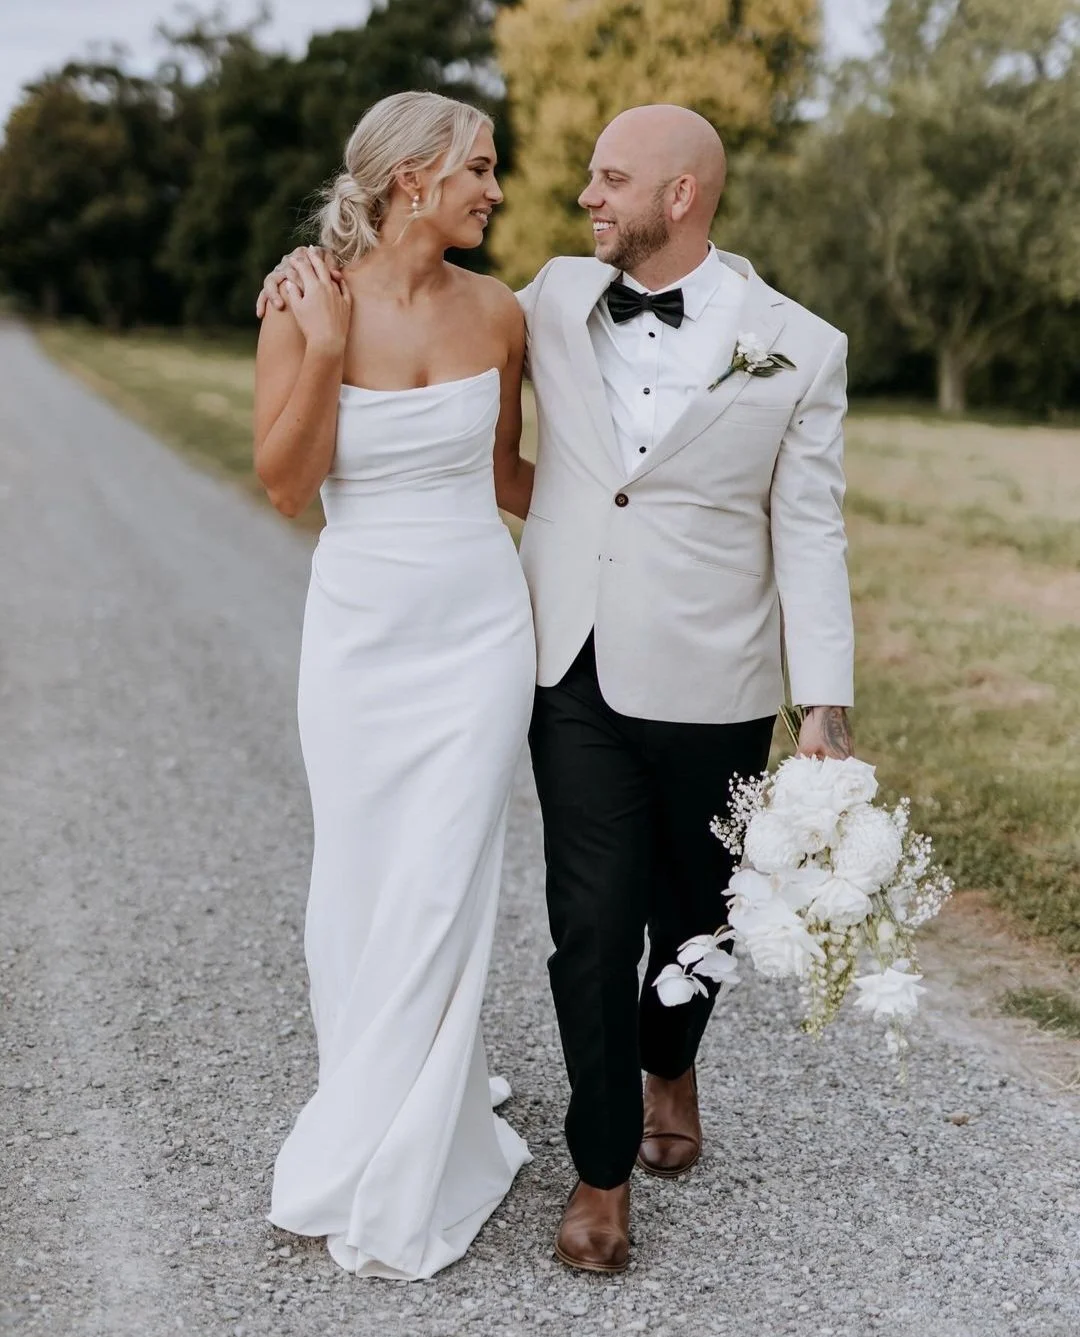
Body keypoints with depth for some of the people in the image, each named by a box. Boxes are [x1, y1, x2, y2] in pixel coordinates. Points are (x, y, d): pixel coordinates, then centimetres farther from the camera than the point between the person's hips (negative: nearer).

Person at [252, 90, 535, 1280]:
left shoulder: (497, 314, 1)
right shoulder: (307, 303, -7)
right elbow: (286, 486, -9)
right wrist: (323, 351, -18)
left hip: (479, 633, 1)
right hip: (358, 633, -1)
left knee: (438, 900, 2)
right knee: (358, 894, 8)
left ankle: (387, 1187, 19)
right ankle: (413, 1116, 33)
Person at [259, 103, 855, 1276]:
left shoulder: (797, 348, -6)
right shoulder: (553, 299, 2)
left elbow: (809, 533, -6)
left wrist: (826, 708, -10)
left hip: (707, 692, -1)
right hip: (575, 679, 1)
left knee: (693, 911, 17)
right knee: (592, 925, 2)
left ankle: (669, 1065, 48)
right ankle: (602, 1168, 21)